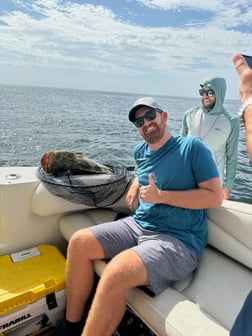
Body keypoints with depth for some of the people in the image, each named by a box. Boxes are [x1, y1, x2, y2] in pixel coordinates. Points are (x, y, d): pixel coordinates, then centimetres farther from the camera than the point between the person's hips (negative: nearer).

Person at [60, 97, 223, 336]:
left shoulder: (192, 146, -9)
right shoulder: (140, 151, 9)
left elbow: (215, 197, -13)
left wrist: (161, 196, -18)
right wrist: (136, 185, 13)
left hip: (179, 241, -7)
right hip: (137, 225, 7)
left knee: (115, 272, -32)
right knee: (79, 242, -5)